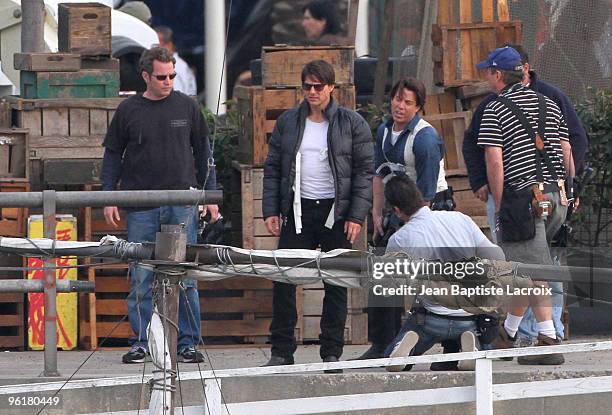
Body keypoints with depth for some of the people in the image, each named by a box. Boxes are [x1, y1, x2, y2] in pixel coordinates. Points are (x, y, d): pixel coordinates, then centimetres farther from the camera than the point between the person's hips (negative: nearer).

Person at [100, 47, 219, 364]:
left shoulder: (186, 107, 7)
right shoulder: (128, 111, 5)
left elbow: (203, 152, 13)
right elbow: (112, 156, 10)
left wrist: (209, 194, 10)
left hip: (181, 203, 0)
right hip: (140, 205, 0)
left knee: (185, 277, -1)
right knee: (140, 278, 0)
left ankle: (188, 342, 5)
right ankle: (140, 342, 7)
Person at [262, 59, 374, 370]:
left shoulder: (352, 124, 1)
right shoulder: (287, 122, 10)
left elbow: (365, 172, -1)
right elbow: (273, 168, 12)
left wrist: (357, 216, -9)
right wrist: (270, 211, 2)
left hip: (336, 213, -2)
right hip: (298, 211, 2)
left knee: (336, 285, 2)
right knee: (283, 281, -3)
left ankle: (332, 353, 8)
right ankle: (281, 351, 4)